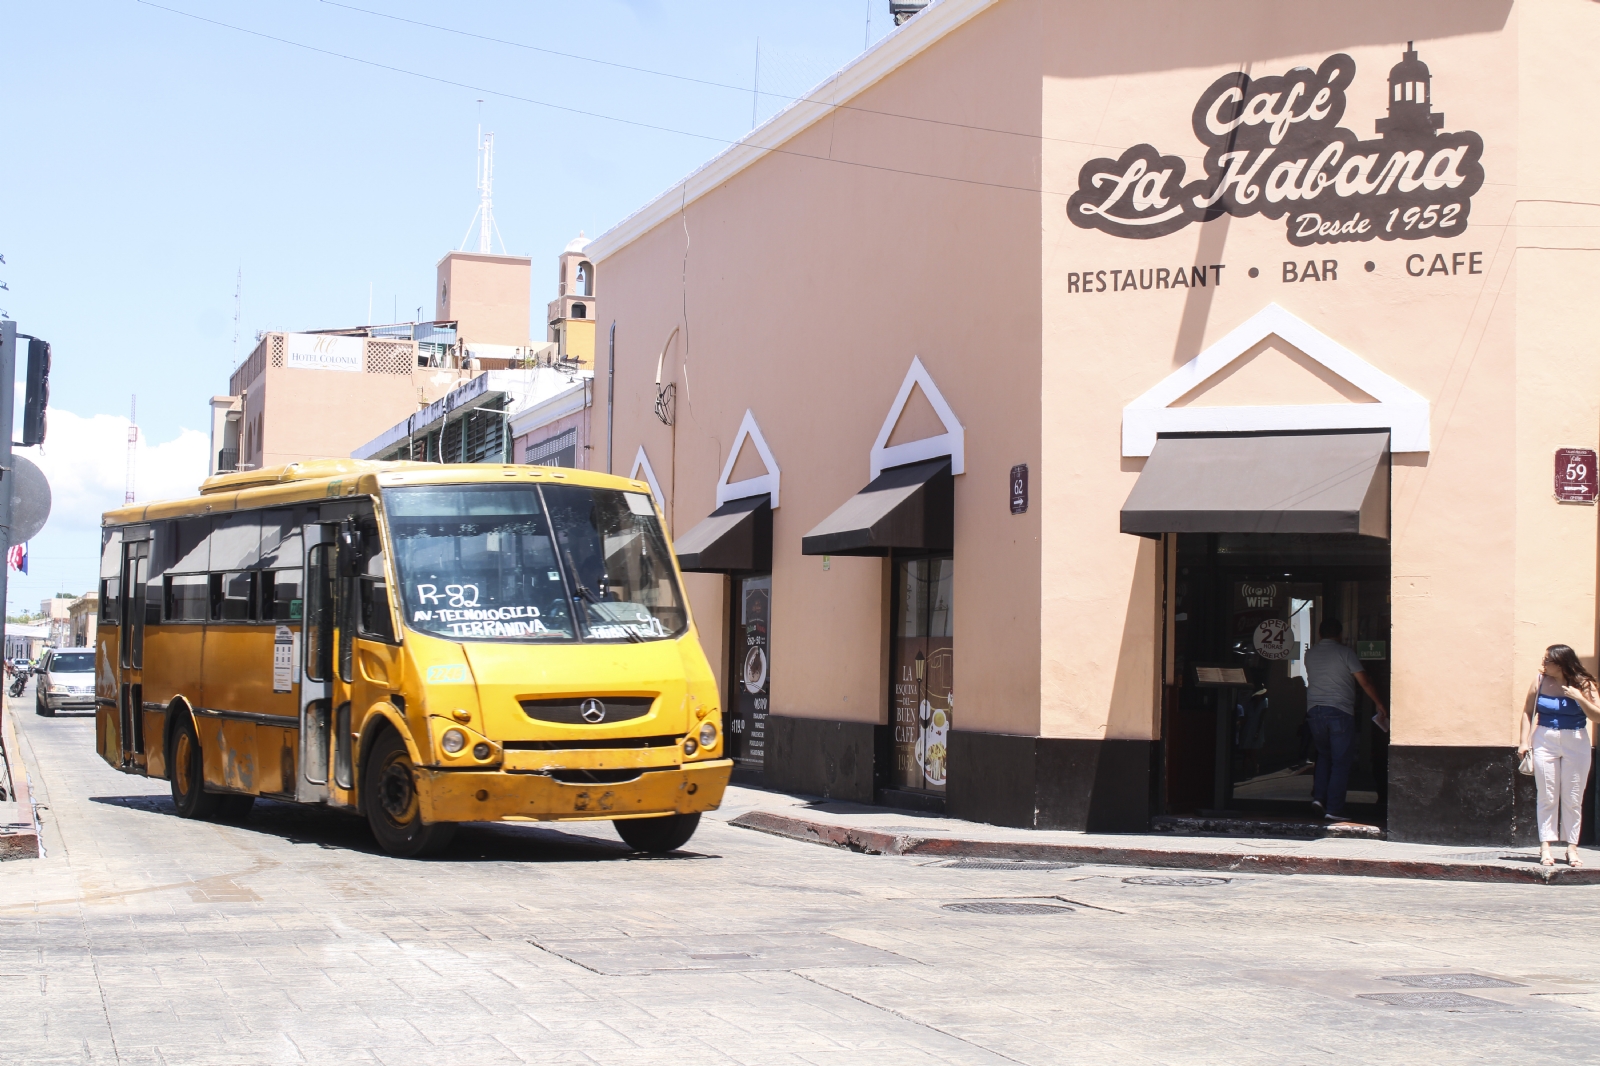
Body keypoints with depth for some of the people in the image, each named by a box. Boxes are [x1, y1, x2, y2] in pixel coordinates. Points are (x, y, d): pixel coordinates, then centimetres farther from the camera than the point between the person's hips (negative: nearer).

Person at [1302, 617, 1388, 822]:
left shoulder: (1309, 655, 11)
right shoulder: (1344, 653, -2)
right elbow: (1365, 682, -4)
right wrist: (1380, 705, 5)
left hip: (1314, 711, 4)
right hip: (1340, 711, -4)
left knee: (1324, 755, 22)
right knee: (1340, 762, 0)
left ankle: (1318, 797, 7)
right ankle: (1333, 810, -5)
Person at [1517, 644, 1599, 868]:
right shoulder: (1540, 682, 1)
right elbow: (1528, 712, 6)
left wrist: (1579, 698, -19)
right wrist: (1524, 741, -2)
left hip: (1576, 743, -1)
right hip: (1545, 741, 1)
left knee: (1573, 799, 2)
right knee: (1547, 797, -1)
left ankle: (1572, 847, 8)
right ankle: (1545, 847, 0)